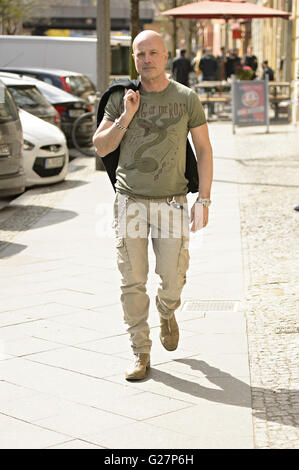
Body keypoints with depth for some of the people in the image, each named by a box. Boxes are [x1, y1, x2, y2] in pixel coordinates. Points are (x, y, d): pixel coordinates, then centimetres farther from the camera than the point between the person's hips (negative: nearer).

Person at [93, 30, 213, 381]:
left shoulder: (187, 98, -1)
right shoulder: (121, 98, 1)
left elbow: (204, 151, 3)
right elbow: (101, 147, 0)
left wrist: (203, 199, -4)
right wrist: (126, 116, -14)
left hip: (171, 201, 0)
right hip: (130, 200, 1)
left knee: (173, 278, -1)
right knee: (133, 282, 0)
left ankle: (166, 313, 35)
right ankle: (140, 354, 11)